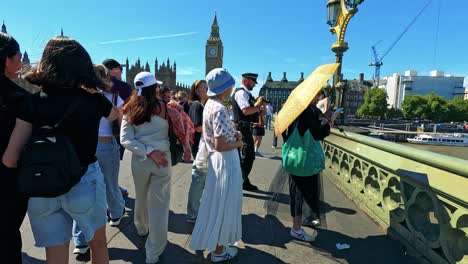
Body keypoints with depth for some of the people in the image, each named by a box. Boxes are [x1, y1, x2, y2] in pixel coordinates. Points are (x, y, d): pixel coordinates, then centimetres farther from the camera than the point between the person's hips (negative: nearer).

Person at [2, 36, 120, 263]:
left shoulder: (34, 102, -9)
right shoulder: (94, 101, -10)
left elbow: (10, 160, -10)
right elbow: (115, 115, 15)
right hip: (85, 183, -1)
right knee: (98, 243, 23)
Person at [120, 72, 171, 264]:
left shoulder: (130, 109, 1)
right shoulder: (162, 106, -7)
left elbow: (125, 140, -6)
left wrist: (148, 152, -10)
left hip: (139, 159, 4)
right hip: (163, 158, -4)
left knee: (141, 197, 25)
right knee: (159, 203, 5)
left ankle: (142, 228, 51)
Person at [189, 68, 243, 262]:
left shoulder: (210, 104, 6)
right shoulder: (219, 109, -24)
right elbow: (221, 145, -26)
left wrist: (233, 133, 7)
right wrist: (238, 143, -10)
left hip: (216, 159, 10)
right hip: (225, 161, -10)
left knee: (218, 203, 22)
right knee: (223, 204, 6)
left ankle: (216, 241, 42)